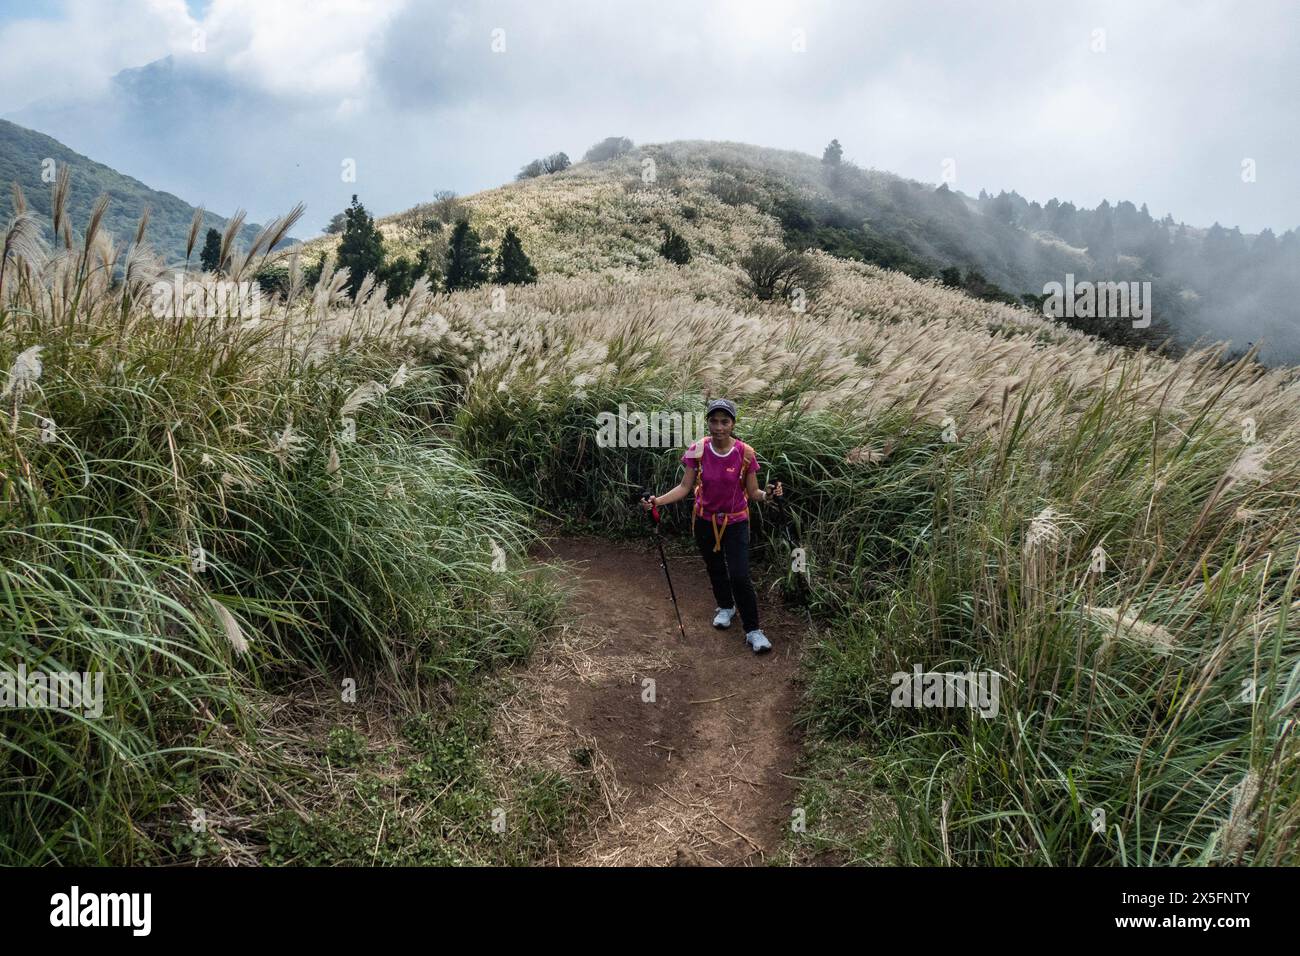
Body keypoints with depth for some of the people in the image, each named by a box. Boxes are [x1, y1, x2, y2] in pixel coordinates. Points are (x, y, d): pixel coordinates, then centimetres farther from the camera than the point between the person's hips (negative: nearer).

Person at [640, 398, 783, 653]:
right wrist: (658, 501, -21)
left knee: (740, 576, -9)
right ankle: (726, 607, 48)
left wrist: (767, 494, -31)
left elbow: (753, 493, -9)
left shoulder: (745, 454, -16)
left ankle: (752, 630, 7)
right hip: (705, 521, 2)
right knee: (715, 569, 20)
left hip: (736, 522, -2)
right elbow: (685, 487, -7)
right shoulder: (698, 451, -13)